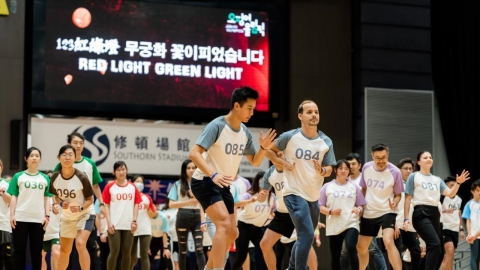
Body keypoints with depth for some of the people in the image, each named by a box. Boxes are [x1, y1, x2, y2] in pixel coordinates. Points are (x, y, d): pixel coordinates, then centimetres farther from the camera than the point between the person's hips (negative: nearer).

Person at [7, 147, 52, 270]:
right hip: (20, 218, -2)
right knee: (19, 250, 1)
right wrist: (12, 214, -6)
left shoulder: (45, 178, 11)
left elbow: (47, 198, 10)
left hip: (38, 219, 2)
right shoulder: (18, 176, 5)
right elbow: (13, 197, 2)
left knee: (37, 251, 6)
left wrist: (47, 215, 1)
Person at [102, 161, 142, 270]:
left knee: (126, 252, 6)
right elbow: (106, 205, -1)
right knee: (114, 251, -6)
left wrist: (134, 221, -1)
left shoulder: (132, 187, 9)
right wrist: (109, 222, -10)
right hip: (114, 225, -3)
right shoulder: (110, 187, 2)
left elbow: (136, 205, 9)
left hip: (128, 225, 3)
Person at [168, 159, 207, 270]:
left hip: (197, 217, 0)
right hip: (183, 218, 0)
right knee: (183, 250, 7)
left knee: (199, 249, -11)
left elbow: (202, 205, 3)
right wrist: (189, 202, -11)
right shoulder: (178, 184, 6)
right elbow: (171, 204, 0)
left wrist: (203, 222, -9)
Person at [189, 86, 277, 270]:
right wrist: (213, 175, -40)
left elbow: (254, 161, 14)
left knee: (232, 233, 11)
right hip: (204, 182, -9)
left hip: (223, 185, 9)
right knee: (224, 224, -25)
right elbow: (194, 153, -27)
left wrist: (264, 148, -8)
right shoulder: (217, 126, -19)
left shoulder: (245, 132, 4)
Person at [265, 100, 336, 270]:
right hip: (294, 194, -6)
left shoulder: (326, 142, 0)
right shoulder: (289, 137, -9)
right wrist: (282, 162, -11)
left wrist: (322, 170, -18)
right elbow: (269, 150, 4)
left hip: (314, 197, 6)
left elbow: (329, 170, 4)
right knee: (307, 235, -19)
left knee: (305, 237, 19)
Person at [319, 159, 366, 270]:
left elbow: (361, 206, 11)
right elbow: (320, 207, 4)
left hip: (351, 224, -1)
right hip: (333, 227, 1)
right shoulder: (327, 187, 6)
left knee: (351, 248, -26)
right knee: (335, 256, 6)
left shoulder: (354, 187, 9)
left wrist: (359, 210, -12)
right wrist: (331, 212, -14)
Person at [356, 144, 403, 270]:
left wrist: (394, 203, -24)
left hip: (387, 212, -5)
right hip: (368, 213, 5)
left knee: (388, 242, -28)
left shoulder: (394, 172, -15)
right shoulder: (366, 167, -4)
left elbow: (398, 194, -4)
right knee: (361, 247, 13)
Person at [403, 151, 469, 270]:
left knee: (438, 251, 4)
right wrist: (406, 218, -7)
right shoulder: (414, 177, 4)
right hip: (421, 214, -7)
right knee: (435, 244, -25)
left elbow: (450, 194, 6)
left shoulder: (437, 179, 19)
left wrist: (458, 183, -11)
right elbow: (408, 198, 1)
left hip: (434, 214, 7)